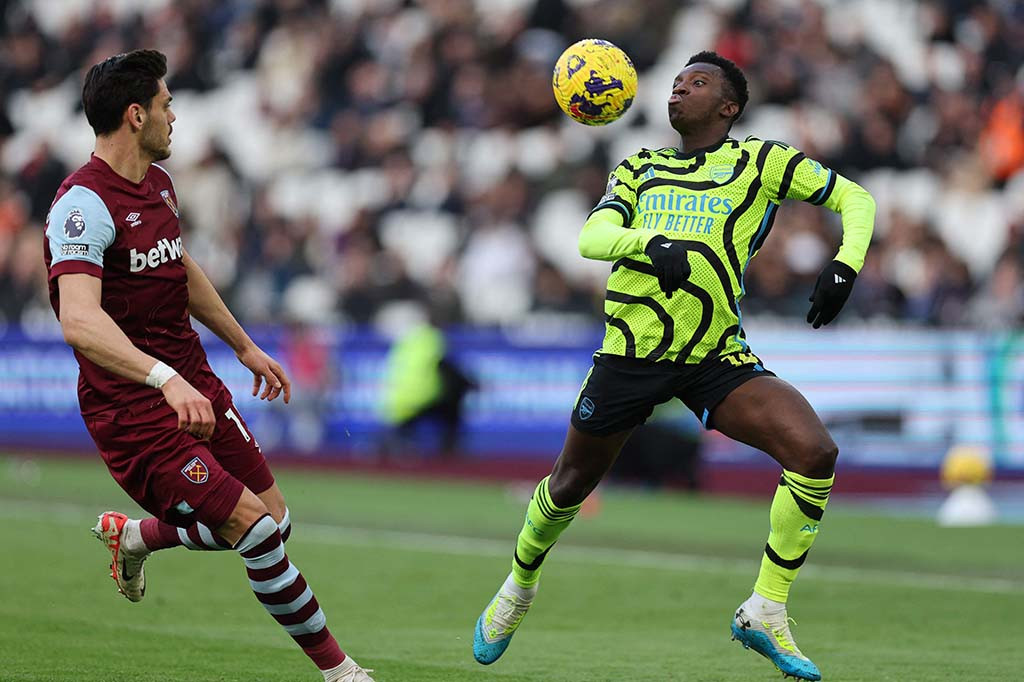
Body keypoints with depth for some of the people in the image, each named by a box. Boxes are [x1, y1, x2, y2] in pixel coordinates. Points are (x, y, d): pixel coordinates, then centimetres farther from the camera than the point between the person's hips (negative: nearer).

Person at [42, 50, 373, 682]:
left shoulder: (158, 182, 9)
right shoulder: (84, 205, -21)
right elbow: (80, 322, -35)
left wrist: (245, 346, 35)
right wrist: (166, 379, -47)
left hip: (194, 385, 9)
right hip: (133, 409, -9)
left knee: (275, 520, 8)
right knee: (257, 529, -15)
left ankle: (135, 535, 32)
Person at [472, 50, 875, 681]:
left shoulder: (760, 161, 7)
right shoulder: (640, 169, 13)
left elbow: (855, 198, 9)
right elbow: (592, 237, -3)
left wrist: (844, 267, -10)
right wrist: (652, 244, -24)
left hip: (718, 357, -2)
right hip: (631, 349, 2)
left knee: (815, 452, -23)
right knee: (571, 485, 13)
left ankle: (766, 613, -12)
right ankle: (518, 589, 43)